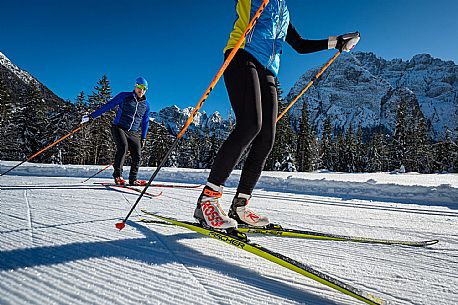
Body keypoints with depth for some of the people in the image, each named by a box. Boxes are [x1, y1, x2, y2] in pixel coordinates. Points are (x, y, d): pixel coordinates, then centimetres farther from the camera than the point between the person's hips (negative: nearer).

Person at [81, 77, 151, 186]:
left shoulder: (145, 104, 12)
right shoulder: (124, 96, 2)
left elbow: (145, 122, 20)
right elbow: (108, 106, 1)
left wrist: (143, 138, 16)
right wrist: (92, 116, -2)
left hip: (133, 133, 4)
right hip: (119, 128, -4)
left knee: (137, 156, -6)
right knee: (123, 147, -28)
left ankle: (133, 179, 8)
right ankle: (117, 175, -17)